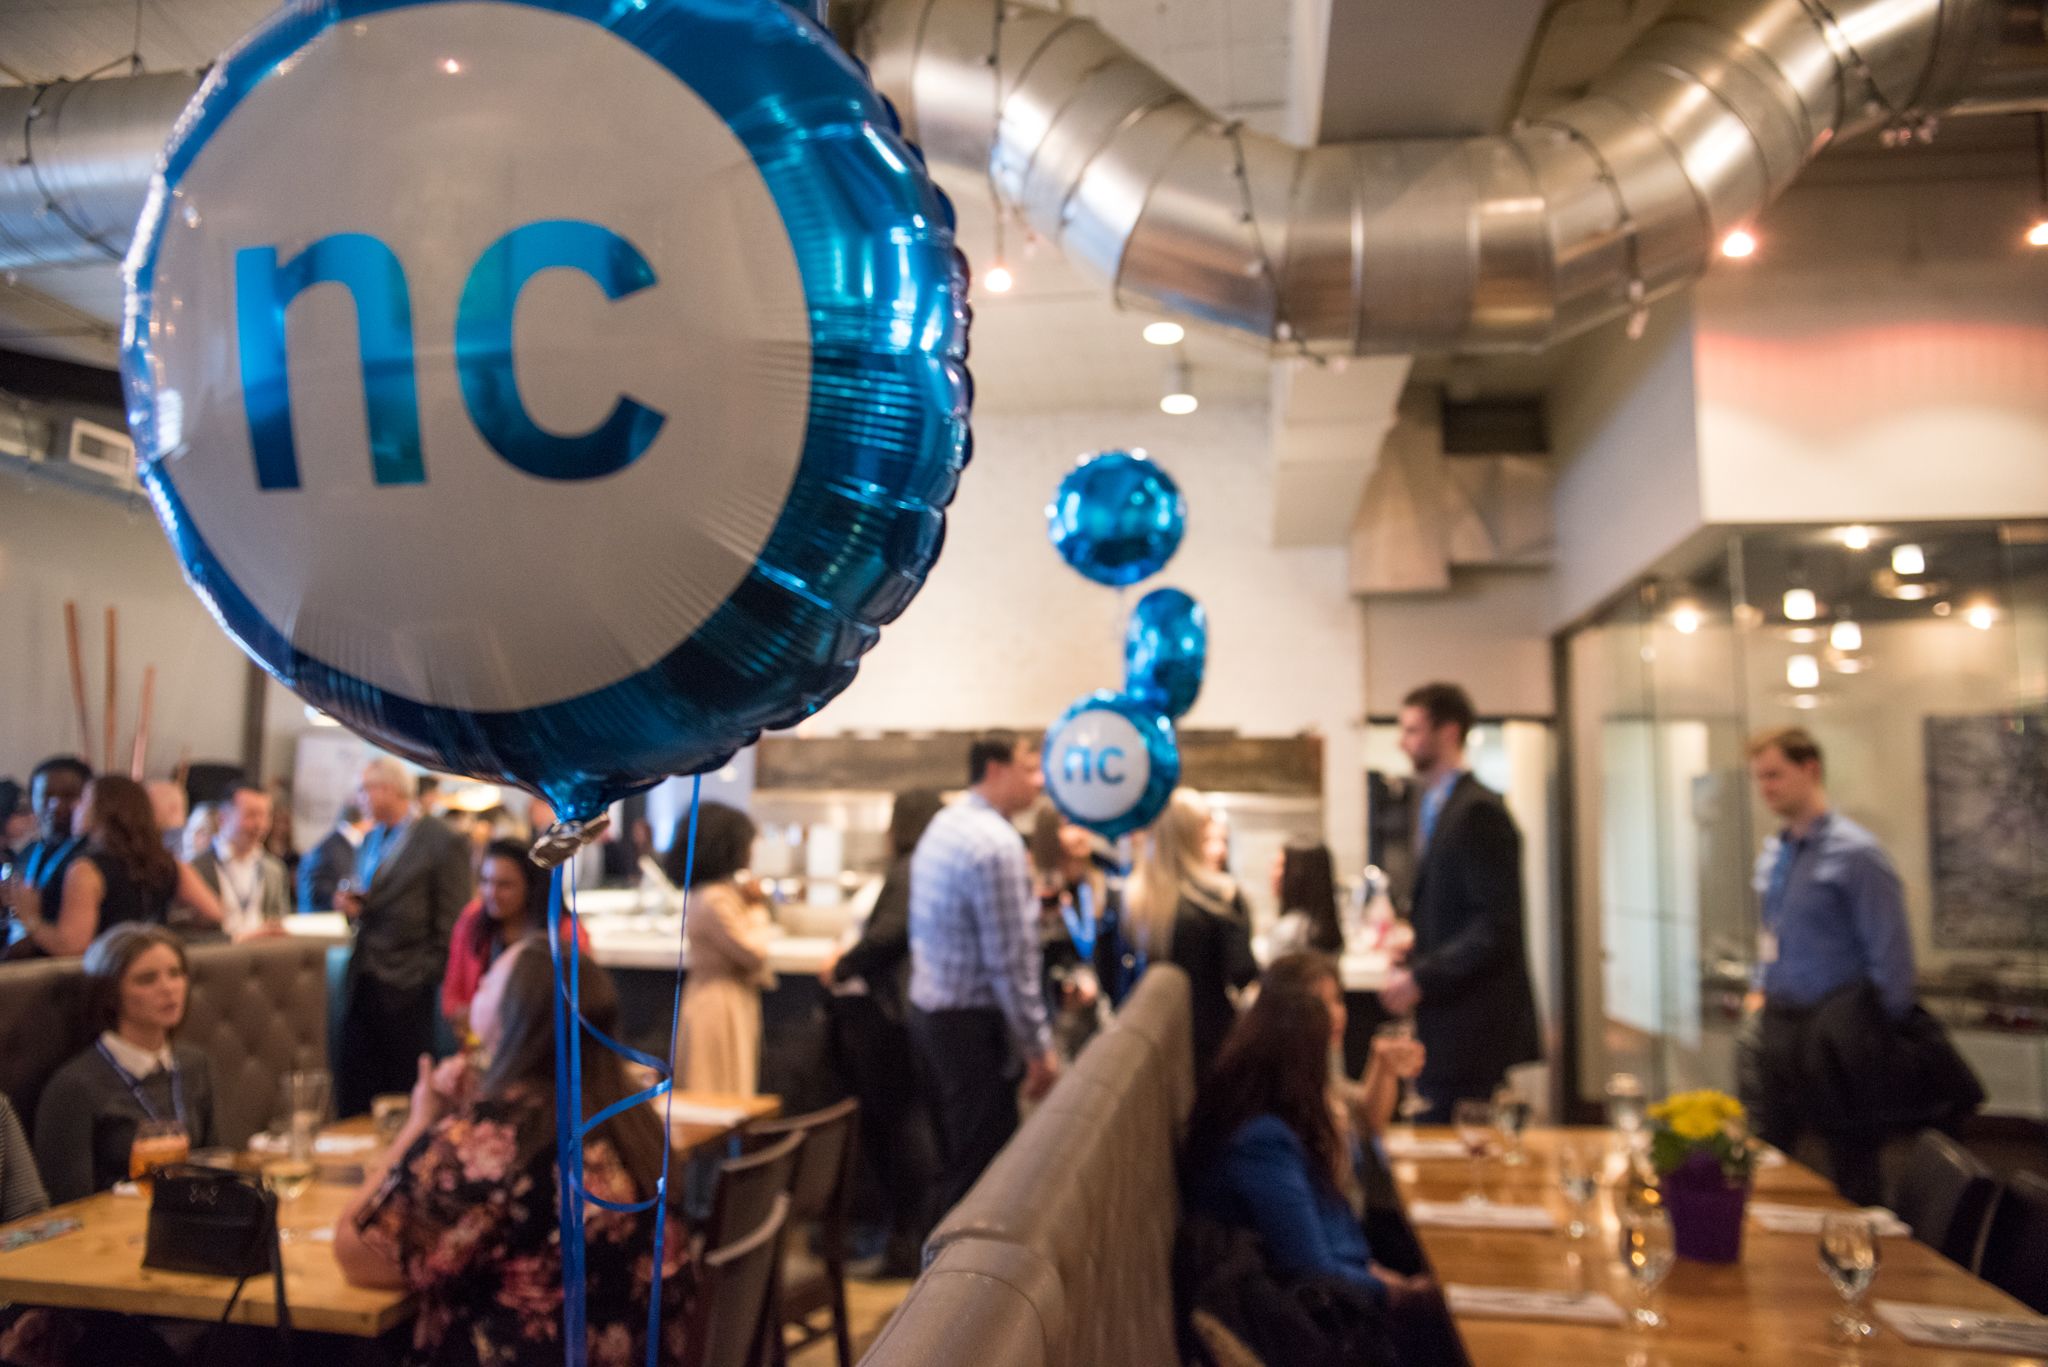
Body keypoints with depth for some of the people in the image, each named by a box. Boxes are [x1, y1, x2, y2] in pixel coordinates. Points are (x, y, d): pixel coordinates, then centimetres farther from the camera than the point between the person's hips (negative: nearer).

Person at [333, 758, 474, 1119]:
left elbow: (449, 926, -11)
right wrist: (353, 909, 2)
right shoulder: (371, 840, 16)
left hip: (407, 991, -7)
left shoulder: (442, 843, -9)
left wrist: (432, 981, -13)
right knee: (351, 1096, 8)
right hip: (363, 983, 7)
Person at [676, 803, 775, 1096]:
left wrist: (751, 906, 5)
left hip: (728, 1003, 10)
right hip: (720, 1005, -10)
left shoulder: (723, 892, 10)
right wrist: (757, 908, -7)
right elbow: (754, 953, -17)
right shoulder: (715, 901, -21)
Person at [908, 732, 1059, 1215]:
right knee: (982, 1168, -2)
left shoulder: (942, 825, 10)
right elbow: (1010, 959, -21)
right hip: (973, 1023, -10)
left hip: (927, 1008, 10)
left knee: (952, 1154, 18)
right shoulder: (998, 843, -19)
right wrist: (1039, 1047, -15)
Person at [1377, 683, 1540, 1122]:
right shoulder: (1436, 807, 15)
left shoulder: (1478, 811, -15)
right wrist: (1412, 962, 9)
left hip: (1473, 1030, -9)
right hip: (1445, 1026, 9)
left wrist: (1421, 978, -19)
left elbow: (1497, 926, -20)